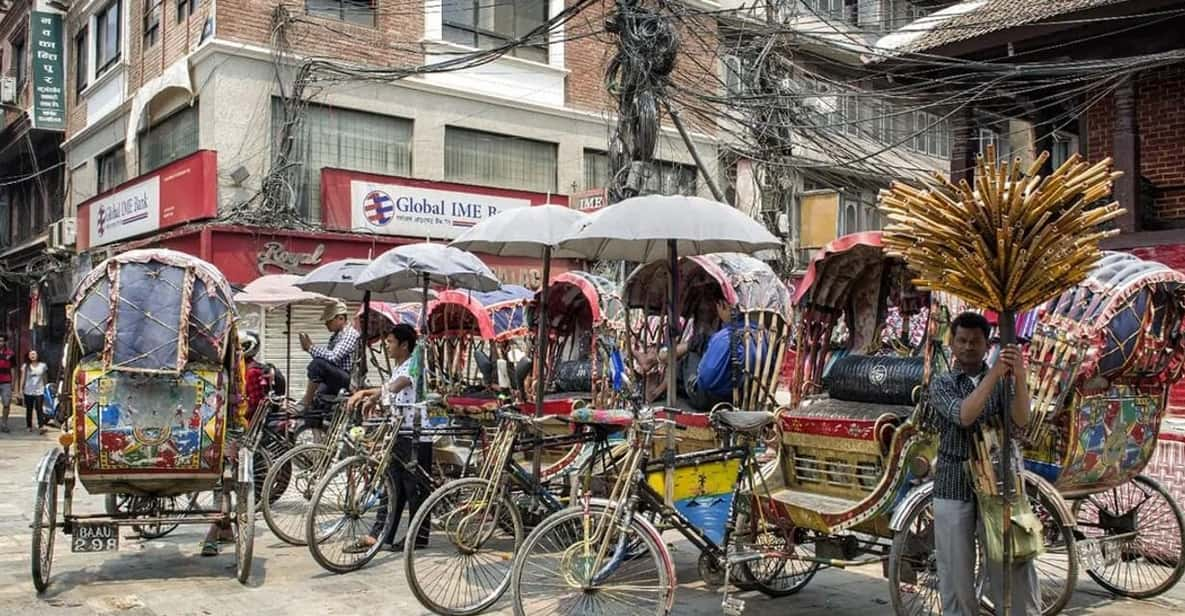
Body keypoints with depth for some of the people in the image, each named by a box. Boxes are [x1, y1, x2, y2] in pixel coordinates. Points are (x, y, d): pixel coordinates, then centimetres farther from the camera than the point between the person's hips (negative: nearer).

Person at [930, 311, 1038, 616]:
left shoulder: (1004, 380, 8)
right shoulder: (942, 384, 5)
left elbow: (1020, 420, -11)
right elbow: (964, 415, -16)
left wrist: (1019, 375, -25)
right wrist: (994, 374, -23)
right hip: (954, 488, -1)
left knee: (1014, 567, -2)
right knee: (956, 571, 4)